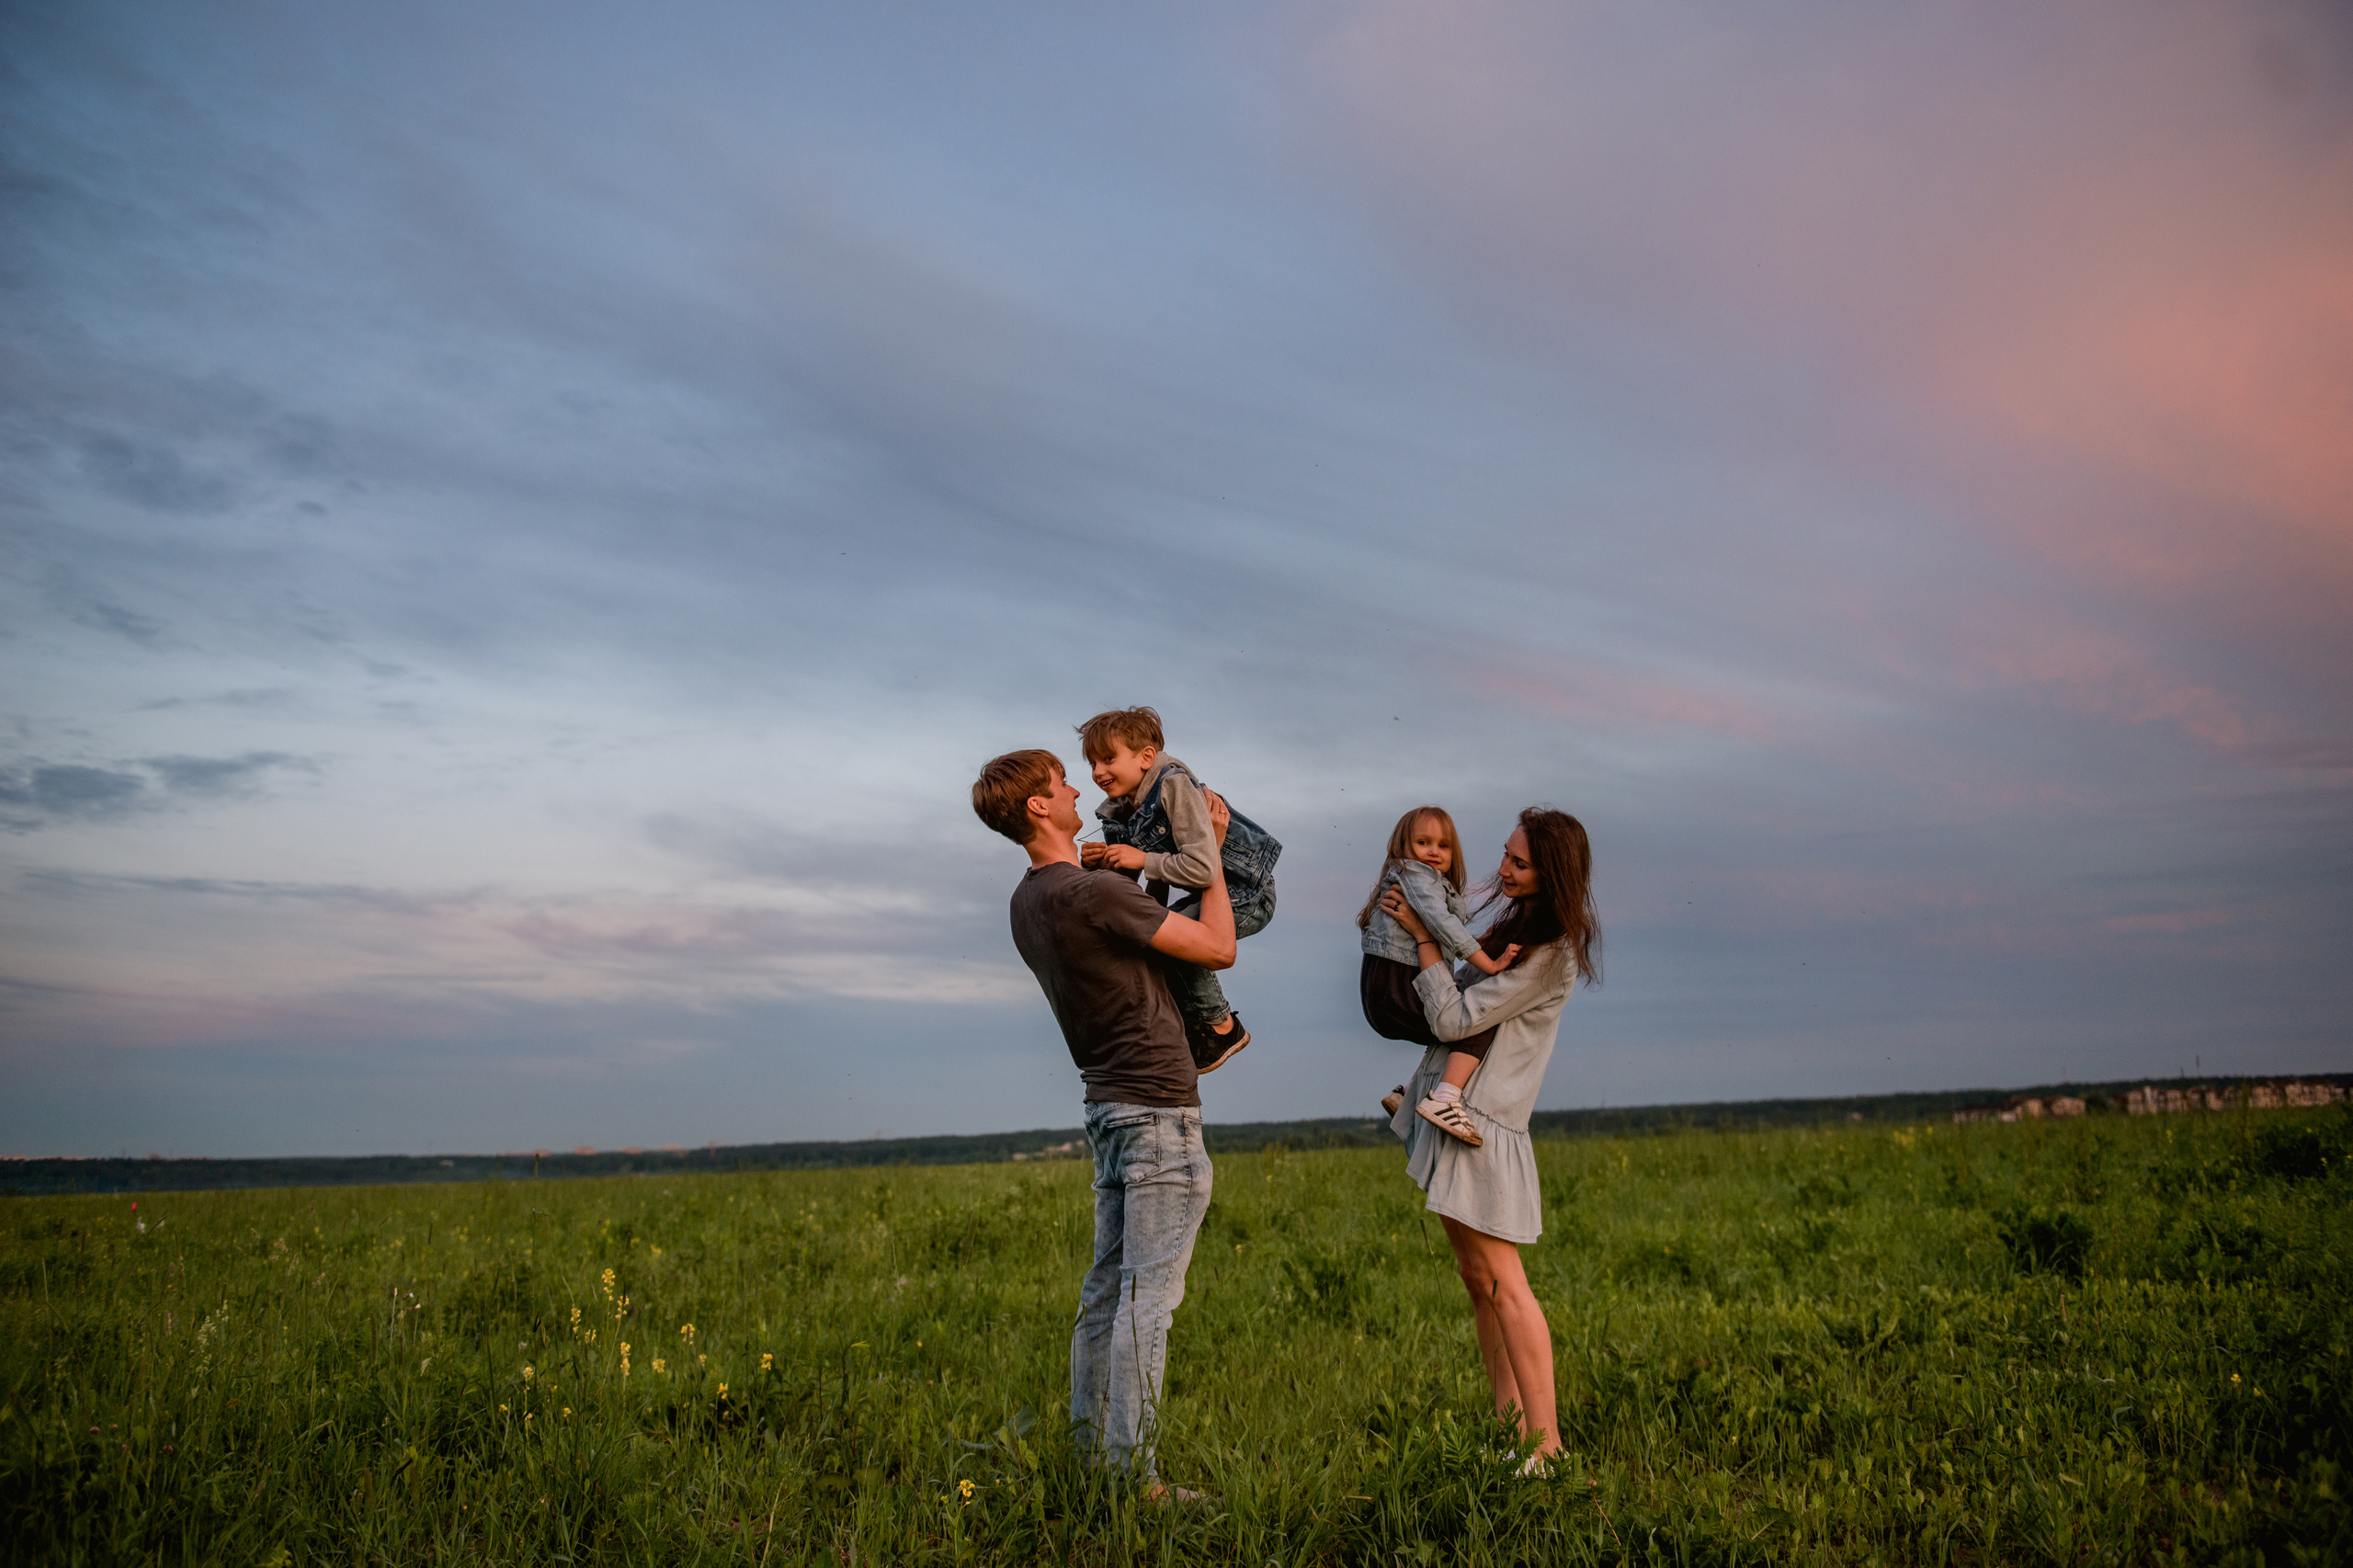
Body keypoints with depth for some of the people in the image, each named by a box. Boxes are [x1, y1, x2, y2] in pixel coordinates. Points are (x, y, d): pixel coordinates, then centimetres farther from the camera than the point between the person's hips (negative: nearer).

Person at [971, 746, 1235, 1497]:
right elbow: (1219, 948, -11)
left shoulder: (1028, 901, 11)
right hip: (1157, 1105, -9)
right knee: (1148, 1294, -6)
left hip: (1110, 1101, 9)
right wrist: (1211, 852, 0)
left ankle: (1092, 1453, 18)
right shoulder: (1091, 893, -17)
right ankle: (1132, 1474, -3)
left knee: (1108, 1286, 12)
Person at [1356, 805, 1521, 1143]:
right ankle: (1444, 1100, -27)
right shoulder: (1415, 874, -3)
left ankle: (1405, 1094, 24)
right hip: (1397, 990, -10)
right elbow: (1442, 925, -16)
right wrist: (1490, 965, -16)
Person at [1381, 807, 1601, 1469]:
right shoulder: (1517, 920, 11)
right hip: (1451, 1107, 10)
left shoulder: (1549, 953, -18)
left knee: (1501, 1280, -9)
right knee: (1476, 1277, 11)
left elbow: (1454, 1018, -19)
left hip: (1481, 1117, -10)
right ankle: (1510, 1424, 17)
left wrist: (1422, 936, -11)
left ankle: (1547, 1442, -4)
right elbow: (1464, 1001, 24)